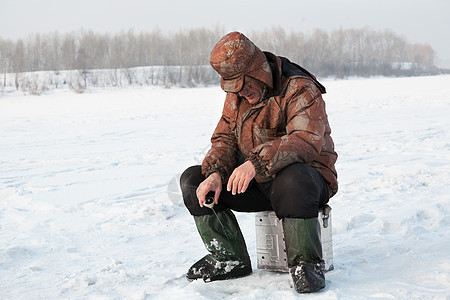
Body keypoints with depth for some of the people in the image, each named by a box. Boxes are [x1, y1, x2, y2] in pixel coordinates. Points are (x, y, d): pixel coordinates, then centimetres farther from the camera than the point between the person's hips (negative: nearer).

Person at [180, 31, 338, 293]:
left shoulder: (301, 89, -19)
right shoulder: (237, 95, 5)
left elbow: (307, 140, -33)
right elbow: (224, 138, 5)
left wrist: (257, 162, -45)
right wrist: (215, 173, -17)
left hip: (309, 175, -7)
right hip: (257, 182, 7)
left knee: (292, 179, -43)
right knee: (193, 180, -6)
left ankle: (306, 264, -23)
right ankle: (231, 258, -2)